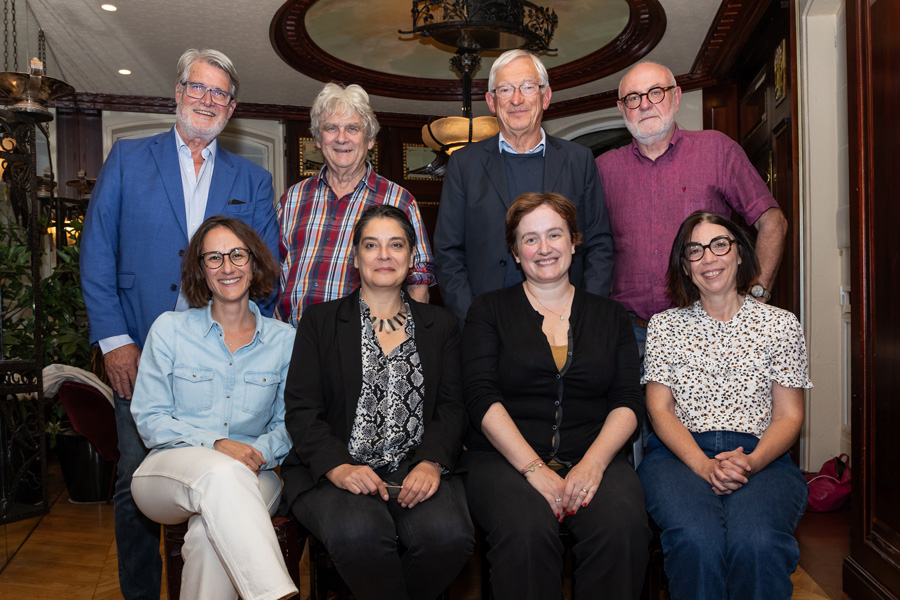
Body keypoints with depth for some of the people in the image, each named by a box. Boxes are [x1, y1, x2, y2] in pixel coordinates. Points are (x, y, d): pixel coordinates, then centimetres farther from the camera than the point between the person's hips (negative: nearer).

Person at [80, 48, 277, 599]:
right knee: (137, 484, 4)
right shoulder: (127, 159, 8)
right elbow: (97, 253, 3)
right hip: (141, 353, 0)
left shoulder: (253, 180, 11)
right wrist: (114, 339, -6)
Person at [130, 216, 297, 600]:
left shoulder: (284, 340, 6)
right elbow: (149, 419, 0)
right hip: (171, 468, 0)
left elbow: (289, 422, 8)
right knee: (219, 473, -37)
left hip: (248, 480, 1)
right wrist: (215, 445, -16)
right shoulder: (169, 329, 4)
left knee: (211, 532, -36)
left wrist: (259, 452, -15)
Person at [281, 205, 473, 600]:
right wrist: (338, 466, -15)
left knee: (448, 535, -28)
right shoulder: (320, 321, 12)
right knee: (358, 533, -33)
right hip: (337, 472, -1)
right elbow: (301, 409, 3)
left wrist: (431, 462, -13)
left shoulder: (440, 325, 17)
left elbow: (452, 407, 7)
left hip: (417, 469, 2)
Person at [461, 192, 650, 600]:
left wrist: (593, 462, -12)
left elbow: (628, 401, 7)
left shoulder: (610, 316, 16)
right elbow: (482, 398, -3)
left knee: (623, 527, -30)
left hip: (593, 457, 2)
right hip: (504, 458, -1)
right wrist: (534, 469, -15)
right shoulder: (489, 311, 9)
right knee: (526, 529, -33)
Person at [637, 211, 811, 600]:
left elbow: (789, 415, 8)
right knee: (697, 540, -33)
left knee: (757, 542, -33)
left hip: (761, 457, 1)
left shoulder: (780, 325, 13)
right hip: (680, 454, 0)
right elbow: (660, 410, 5)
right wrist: (704, 466, -14)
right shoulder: (664, 326, 13)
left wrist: (752, 462, -13)